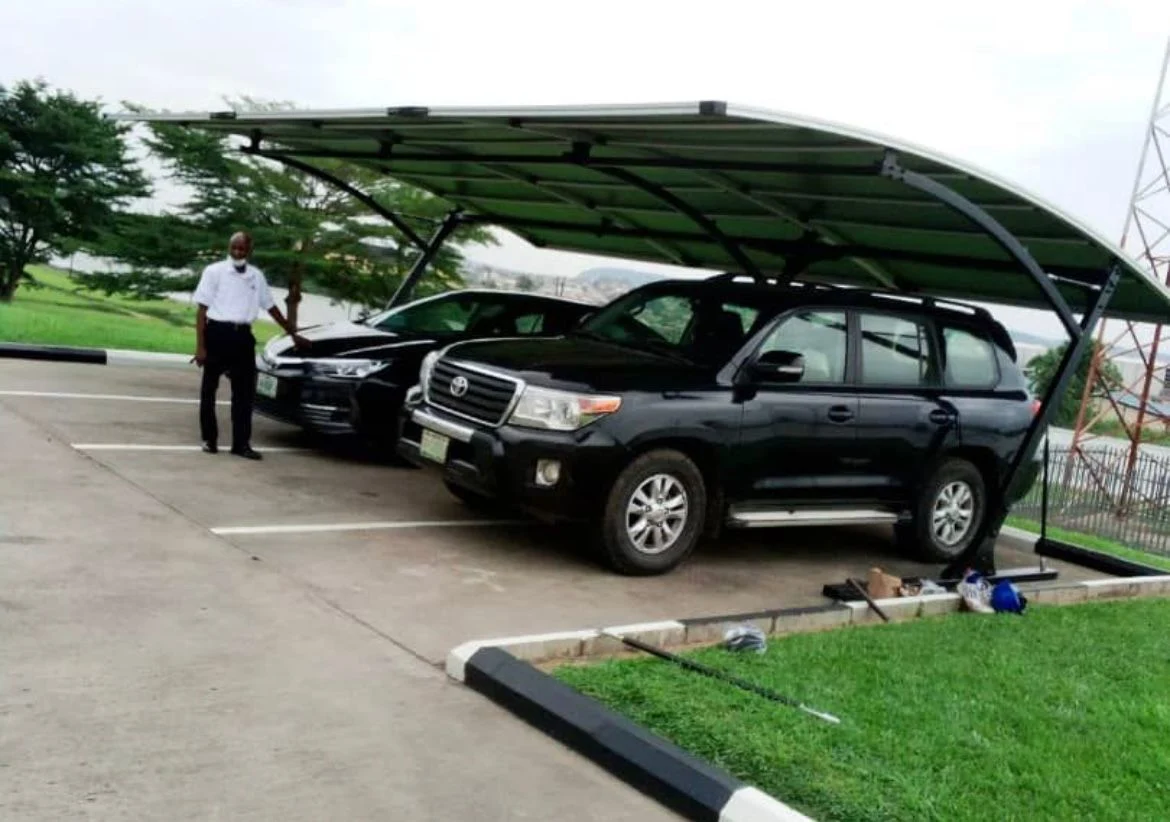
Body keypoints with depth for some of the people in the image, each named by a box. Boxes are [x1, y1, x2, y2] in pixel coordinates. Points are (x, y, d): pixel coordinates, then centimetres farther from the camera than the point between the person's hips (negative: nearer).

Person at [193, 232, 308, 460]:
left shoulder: (256, 276, 10)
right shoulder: (214, 271, -2)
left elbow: (271, 307, 20)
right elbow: (202, 310, -4)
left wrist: (294, 334, 22)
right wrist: (200, 346, -11)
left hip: (243, 336, 4)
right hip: (217, 333, -3)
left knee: (245, 391, 2)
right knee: (209, 389, 6)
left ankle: (241, 443, 7)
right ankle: (209, 439, 18)